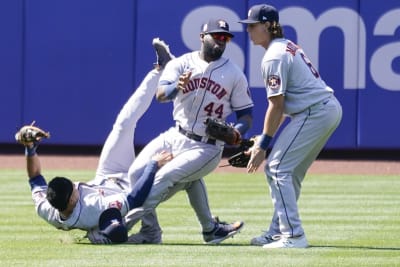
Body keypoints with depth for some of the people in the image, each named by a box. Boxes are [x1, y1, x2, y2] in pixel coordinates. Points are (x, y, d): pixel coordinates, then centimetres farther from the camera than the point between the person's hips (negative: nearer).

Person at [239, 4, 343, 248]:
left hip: (314, 113, -10)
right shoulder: (287, 46, 19)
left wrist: (263, 145, -8)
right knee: (290, 170, 17)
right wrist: (266, 139, 18)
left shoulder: (274, 57, -12)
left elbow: (276, 105, -14)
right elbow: (283, 104, 20)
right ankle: (278, 232, 22)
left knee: (278, 167, -9)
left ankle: (293, 235, -14)